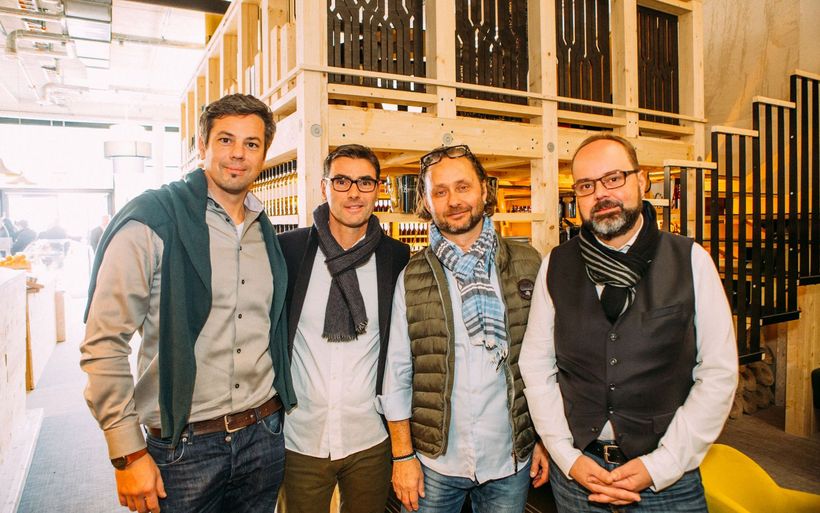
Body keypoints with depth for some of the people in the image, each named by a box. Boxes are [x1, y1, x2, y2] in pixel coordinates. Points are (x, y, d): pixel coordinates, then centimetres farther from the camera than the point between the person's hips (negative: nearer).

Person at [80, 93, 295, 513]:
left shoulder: (265, 232, 8)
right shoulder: (148, 222, -10)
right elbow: (103, 345, -12)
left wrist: (272, 416, 13)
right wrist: (128, 454, -12)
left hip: (264, 434, 5)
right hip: (183, 447, -5)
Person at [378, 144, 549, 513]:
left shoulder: (527, 265, -2)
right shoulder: (412, 278, -3)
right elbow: (397, 374, -1)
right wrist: (402, 455, -2)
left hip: (511, 458, 1)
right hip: (434, 460, 0)